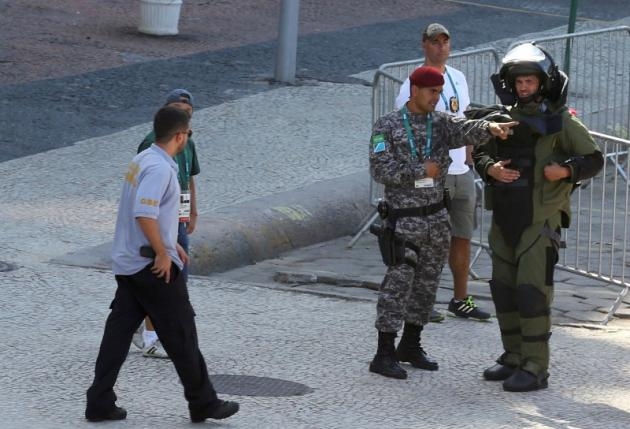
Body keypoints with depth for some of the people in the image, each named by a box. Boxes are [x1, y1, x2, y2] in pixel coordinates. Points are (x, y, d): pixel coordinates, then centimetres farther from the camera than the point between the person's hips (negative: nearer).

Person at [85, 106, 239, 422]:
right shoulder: (159, 169, -19)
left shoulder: (142, 160, 12)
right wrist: (163, 253, -19)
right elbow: (144, 215, -28)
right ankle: (202, 402, 10)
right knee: (181, 333, 1)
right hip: (153, 266, -10)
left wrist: (171, 244, 23)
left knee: (119, 330, 9)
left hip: (128, 263, 10)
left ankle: (100, 403, 8)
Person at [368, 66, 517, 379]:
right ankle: (384, 354, -6)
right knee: (398, 283, -9)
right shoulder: (387, 126, -5)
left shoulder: (441, 123, 5)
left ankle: (410, 345, 25)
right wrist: (421, 171, -16)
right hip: (403, 219, -5)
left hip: (436, 216, 5)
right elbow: (380, 168, -14)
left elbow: (465, 130, -15)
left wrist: (489, 128, -37)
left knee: (427, 283, 12)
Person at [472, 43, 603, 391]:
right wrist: (490, 169, -8)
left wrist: (566, 170, -20)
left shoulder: (561, 121, -5)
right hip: (504, 219, 6)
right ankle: (514, 357, 24)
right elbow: (479, 152, 14)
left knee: (532, 291, -11)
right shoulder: (502, 118, 8)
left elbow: (593, 159, -2)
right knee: (503, 288, 11)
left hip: (540, 221, -6)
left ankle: (536, 368, -8)